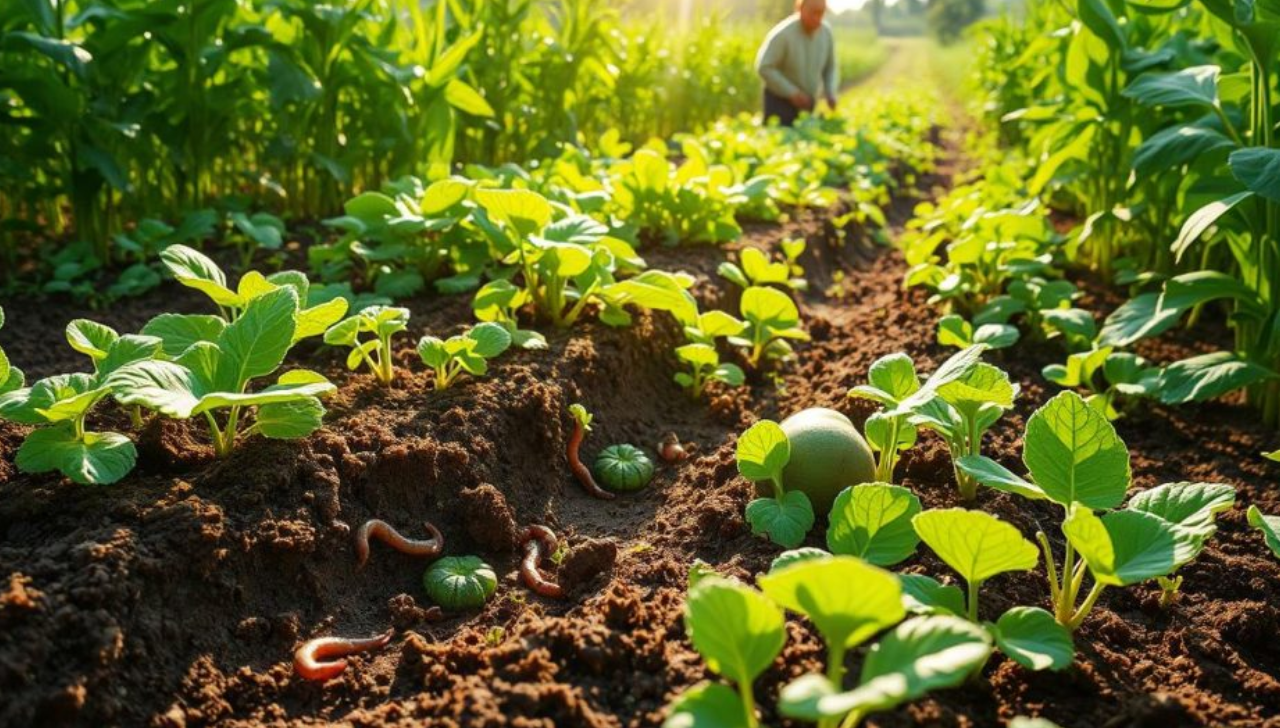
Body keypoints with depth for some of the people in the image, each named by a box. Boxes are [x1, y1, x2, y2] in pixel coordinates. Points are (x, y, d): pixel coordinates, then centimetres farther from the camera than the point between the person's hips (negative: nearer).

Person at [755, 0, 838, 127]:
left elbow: (829, 68, 9)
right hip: (780, 100, -5)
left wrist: (830, 93, -7)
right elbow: (764, 68, -20)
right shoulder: (783, 33, -21)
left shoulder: (826, 32, -5)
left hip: (806, 102, 5)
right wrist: (792, 93, -21)